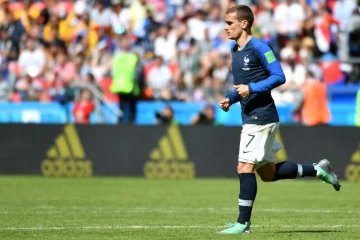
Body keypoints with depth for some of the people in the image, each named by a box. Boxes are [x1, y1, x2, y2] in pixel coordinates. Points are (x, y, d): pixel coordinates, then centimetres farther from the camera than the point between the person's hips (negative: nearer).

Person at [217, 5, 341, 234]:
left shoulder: (258, 47, -13)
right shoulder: (235, 51, 14)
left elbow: (279, 77, -17)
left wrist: (251, 89, -23)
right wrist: (230, 98, 8)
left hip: (261, 117, -10)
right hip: (250, 118, 10)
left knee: (245, 167, -11)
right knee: (268, 173, 13)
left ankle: (243, 223, -5)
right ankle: (318, 170, 25)